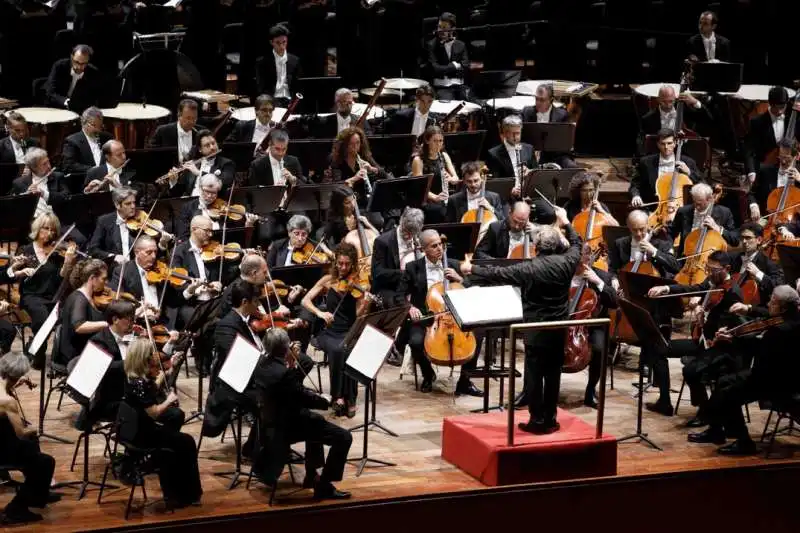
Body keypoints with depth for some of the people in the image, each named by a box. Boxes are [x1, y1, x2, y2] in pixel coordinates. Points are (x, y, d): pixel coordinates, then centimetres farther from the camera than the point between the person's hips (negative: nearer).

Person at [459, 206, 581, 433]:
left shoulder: (528, 268, -15)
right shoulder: (566, 263, -4)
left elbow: (498, 274, -8)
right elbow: (576, 244, 17)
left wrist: (472, 269, 4)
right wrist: (565, 223, 27)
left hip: (536, 330, -4)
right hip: (559, 329, 4)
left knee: (534, 375, 2)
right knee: (553, 374, 10)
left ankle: (537, 420, 2)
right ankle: (550, 419, 14)